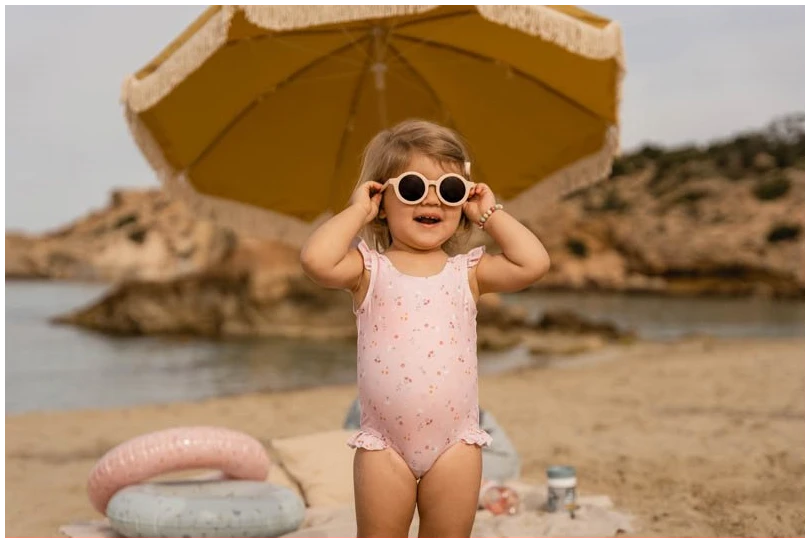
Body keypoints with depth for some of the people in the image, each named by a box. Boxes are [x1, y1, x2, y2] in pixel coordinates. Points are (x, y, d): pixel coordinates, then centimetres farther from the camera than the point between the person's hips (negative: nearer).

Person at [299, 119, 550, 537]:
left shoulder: (467, 270, 1)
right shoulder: (369, 267, -4)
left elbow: (533, 264, -13)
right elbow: (315, 259, -23)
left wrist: (490, 214, -4)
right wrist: (358, 210, -11)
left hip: (454, 440, 2)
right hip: (384, 443, -1)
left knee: (449, 538, 14)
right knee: (379, 537, 12)